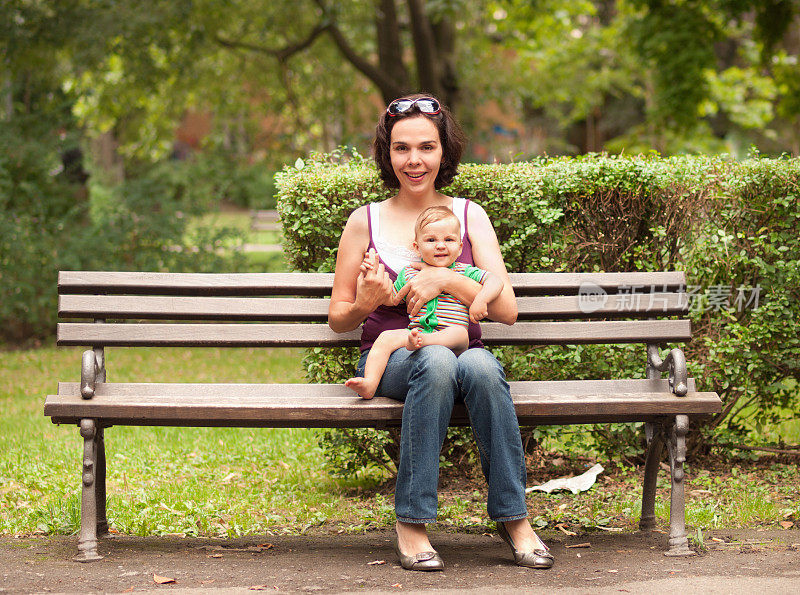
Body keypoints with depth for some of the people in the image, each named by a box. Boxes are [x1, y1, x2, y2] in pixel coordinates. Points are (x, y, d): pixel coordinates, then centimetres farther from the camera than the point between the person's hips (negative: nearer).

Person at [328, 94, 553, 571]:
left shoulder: (469, 215, 9)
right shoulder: (366, 221, 8)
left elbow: (507, 309, 0)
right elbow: (338, 320, 12)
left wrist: (445, 279, -13)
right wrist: (365, 304, -11)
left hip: (464, 349, 1)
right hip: (390, 357, -1)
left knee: (480, 366, -35)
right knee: (436, 360, -36)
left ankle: (513, 517, -24)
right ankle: (411, 522, -30)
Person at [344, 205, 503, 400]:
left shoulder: (465, 272, 11)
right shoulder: (409, 274, 19)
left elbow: (495, 282, 3)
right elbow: (390, 299, 27)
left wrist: (481, 300, -16)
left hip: (449, 340, -2)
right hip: (415, 331, 2)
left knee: (459, 333, -35)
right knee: (386, 337, -22)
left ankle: (421, 341, -61)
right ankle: (370, 383, -33)